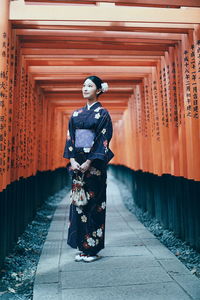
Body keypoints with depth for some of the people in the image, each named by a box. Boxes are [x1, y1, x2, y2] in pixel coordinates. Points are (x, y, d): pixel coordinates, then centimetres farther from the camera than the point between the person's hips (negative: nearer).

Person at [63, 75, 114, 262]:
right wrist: (72, 159, -4)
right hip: (77, 163, 6)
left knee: (93, 203, -2)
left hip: (94, 163, -5)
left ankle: (92, 248, 10)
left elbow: (103, 140, -10)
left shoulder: (102, 113, -1)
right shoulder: (76, 114, 15)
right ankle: (82, 247, 18)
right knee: (77, 201, 7)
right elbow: (70, 138, 10)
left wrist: (89, 162, -17)